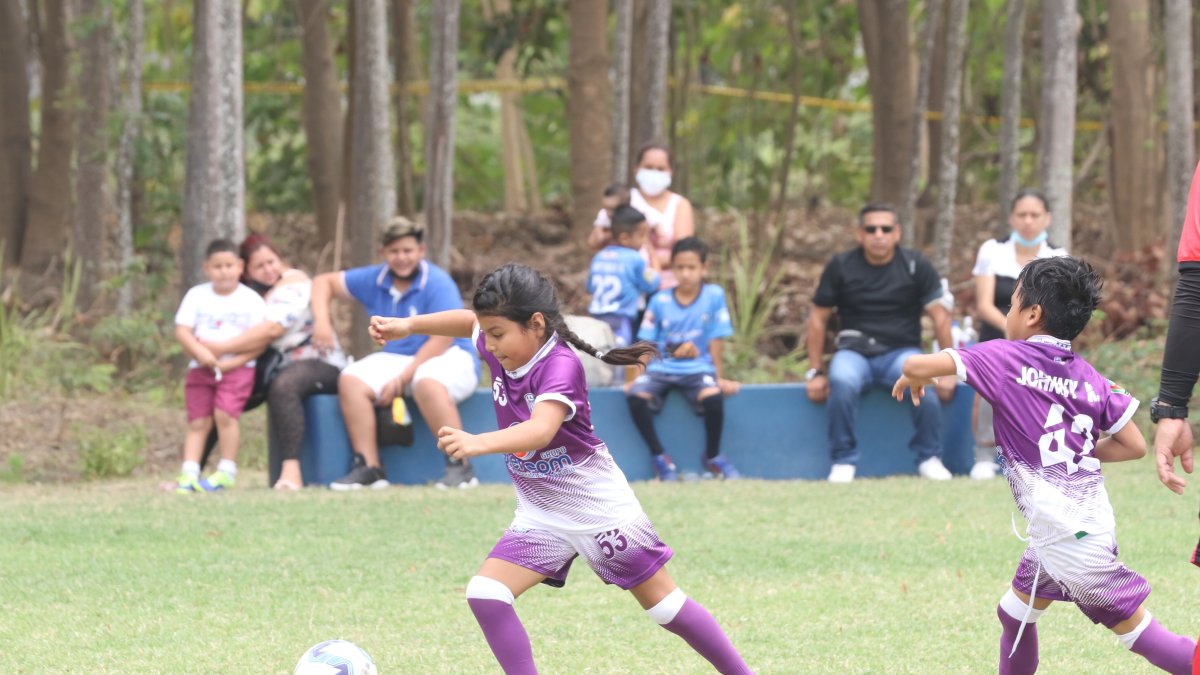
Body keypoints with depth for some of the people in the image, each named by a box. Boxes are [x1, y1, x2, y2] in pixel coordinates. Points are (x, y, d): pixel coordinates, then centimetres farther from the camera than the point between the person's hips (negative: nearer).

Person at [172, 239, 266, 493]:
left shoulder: (251, 300, 0)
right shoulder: (197, 295, 7)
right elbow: (182, 331, 0)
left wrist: (231, 362, -15)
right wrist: (200, 353, -17)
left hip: (237, 367, -3)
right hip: (201, 368, 3)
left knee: (224, 413, -20)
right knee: (198, 421, -2)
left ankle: (227, 471, -11)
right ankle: (188, 474, -2)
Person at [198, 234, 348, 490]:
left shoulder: (293, 281, -11)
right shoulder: (248, 294, 11)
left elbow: (273, 329, -25)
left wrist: (222, 347, -28)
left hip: (317, 362, -8)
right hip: (271, 370, 8)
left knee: (283, 385, -40)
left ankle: (291, 472, -51)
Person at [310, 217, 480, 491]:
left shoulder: (438, 284, -12)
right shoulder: (374, 280, 6)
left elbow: (441, 339, -18)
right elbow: (324, 282, 15)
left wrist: (403, 378, -22)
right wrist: (321, 321, -5)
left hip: (449, 357, -6)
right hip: (397, 358, 6)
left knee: (426, 383, -40)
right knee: (351, 380, -20)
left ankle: (459, 467, -34)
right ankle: (369, 468, -23)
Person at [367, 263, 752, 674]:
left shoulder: (560, 366, -28)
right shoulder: (502, 351, -7)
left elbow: (541, 430, -46)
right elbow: (470, 322, 17)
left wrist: (478, 443, -62)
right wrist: (408, 326, 6)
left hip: (599, 507, -7)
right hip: (541, 516, 7)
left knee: (664, 604, 5)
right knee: (484, 594, -13)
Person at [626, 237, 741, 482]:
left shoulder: (714, 296, -1)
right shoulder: (660, 301, 3)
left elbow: (716, 341, 0)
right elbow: (646, 344, 4)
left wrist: (720, 379, -1)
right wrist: (635, 376, -6)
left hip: (698, 369, -2)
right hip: (661, 369, 2)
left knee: (713, 397, -33)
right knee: (636, 395, -28)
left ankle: (713, 456, -4)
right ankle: (659, 457, -7)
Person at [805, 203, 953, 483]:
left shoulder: (916, 266, 2)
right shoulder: (841, 267, 3)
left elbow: (940, 315, 0)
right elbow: (818, 317, 7)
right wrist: (815, 372, 1)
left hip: (901, 351, 0)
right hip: (854, 351, 0)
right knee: (843, 381, -36)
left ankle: (929, 458, -14)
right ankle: (843, 461, -21)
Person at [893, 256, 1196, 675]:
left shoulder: (1005, 358, -6)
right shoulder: (1090, 378, 9)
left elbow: (918, 366, -11)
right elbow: (1133, 446, 8)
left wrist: (912, 380, 13)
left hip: (1064, 531, -7)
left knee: (1134, 626, -5)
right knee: (1014, 614, 22)